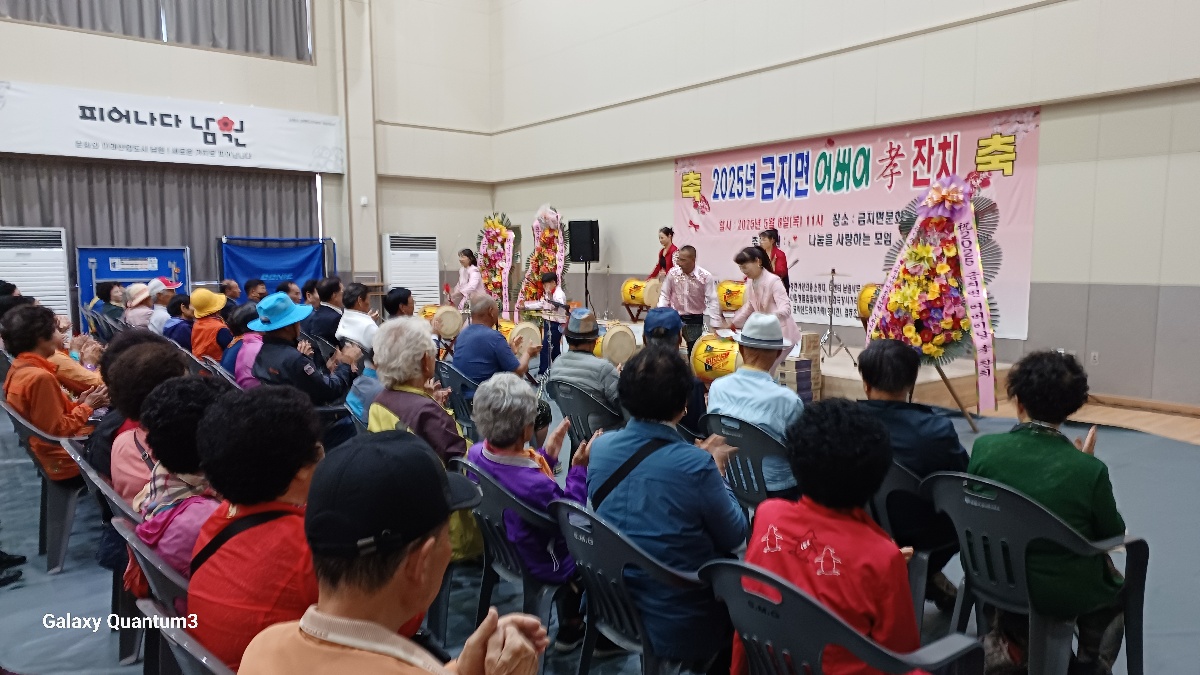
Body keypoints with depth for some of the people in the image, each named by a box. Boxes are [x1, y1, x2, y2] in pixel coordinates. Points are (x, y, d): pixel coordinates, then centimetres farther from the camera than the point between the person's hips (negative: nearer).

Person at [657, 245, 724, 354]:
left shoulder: (705, 276, -15)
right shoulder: (672, 273, -9)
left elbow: (712, 301, -12)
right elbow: (664, 295, 2)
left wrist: (715, 325, -15)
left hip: (695, 320, -1)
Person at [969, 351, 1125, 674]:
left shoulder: (984, 448, -18)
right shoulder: (1089, 470, -23)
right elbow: (1114, 534, -5)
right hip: (1066, 592, -1)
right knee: (1117, 586, 32)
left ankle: (1011, 639, 35)